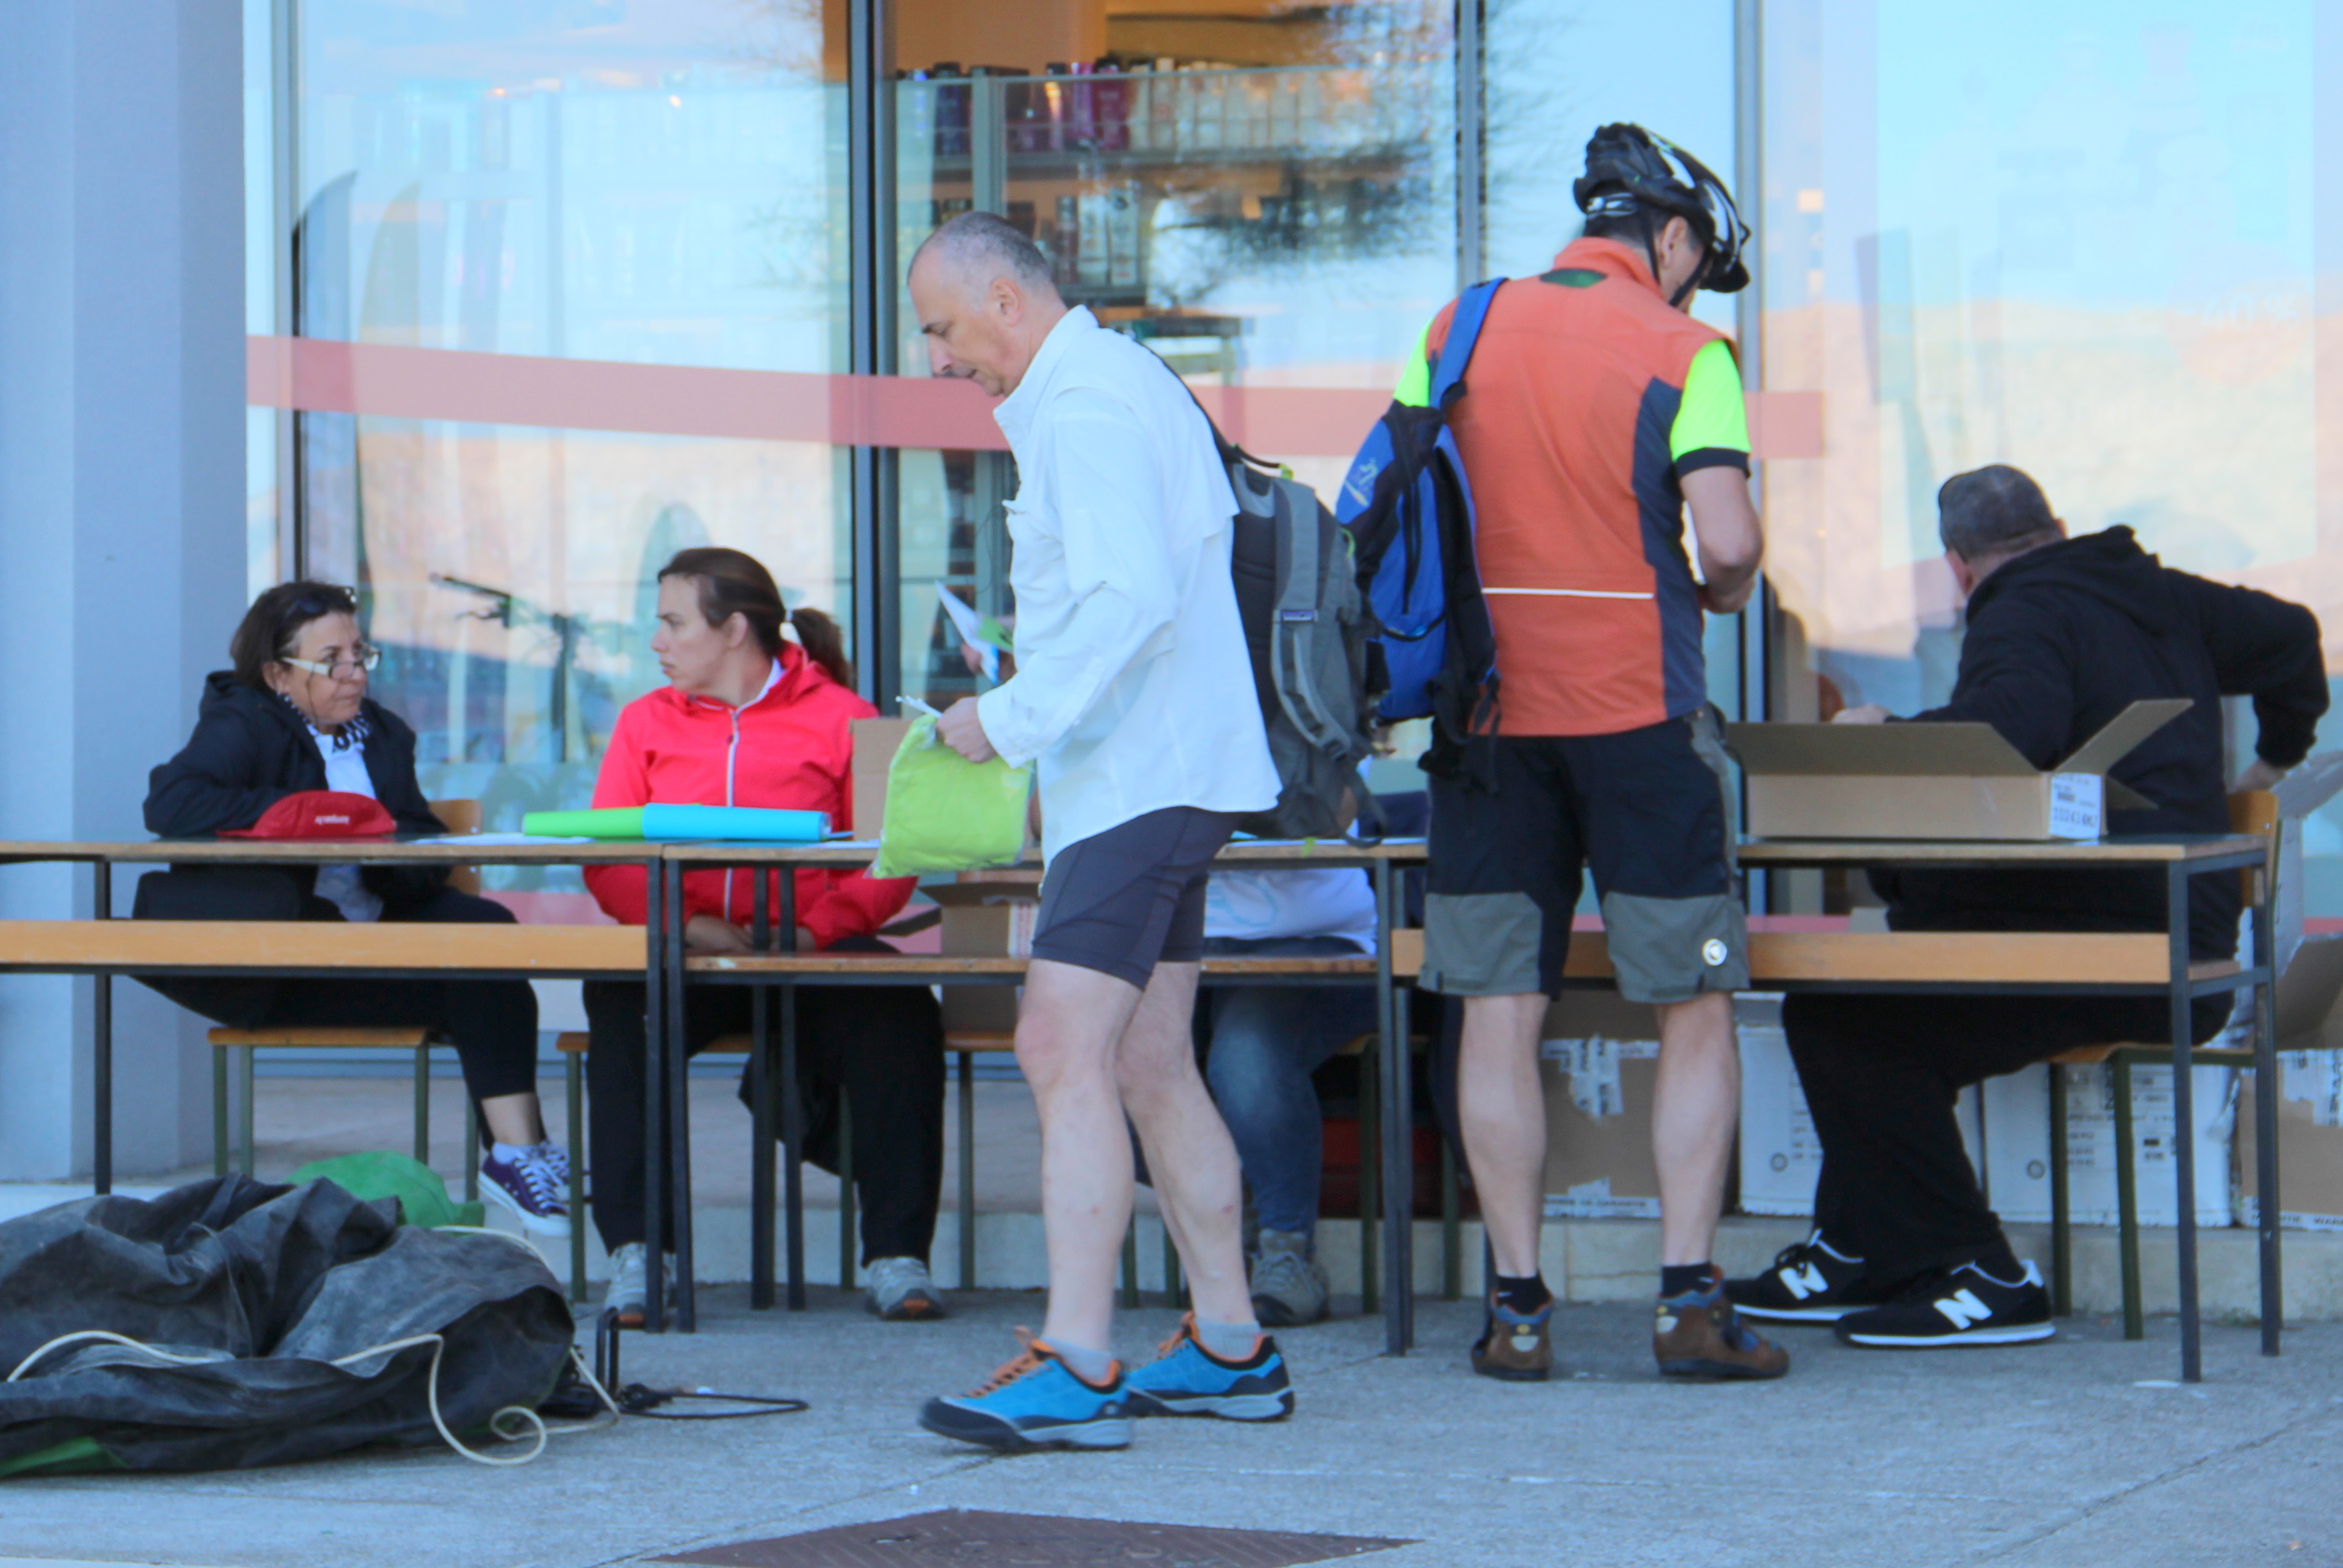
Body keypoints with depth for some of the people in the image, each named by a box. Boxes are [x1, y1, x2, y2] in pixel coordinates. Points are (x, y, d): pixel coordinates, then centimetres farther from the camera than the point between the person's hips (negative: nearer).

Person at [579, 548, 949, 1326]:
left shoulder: (840, 717, 6)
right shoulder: (646, 722, 16)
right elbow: (607, 863, 6)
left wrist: (816, 928, -20)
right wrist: (686, 924, -13)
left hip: (809, 950, -2)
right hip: (683, 953, 2)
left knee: (901, 1012, -31)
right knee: (621, 1007, -31)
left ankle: (896, 1254, -24)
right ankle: (634, 1253, -29)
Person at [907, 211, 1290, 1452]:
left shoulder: (1088, 407, -13)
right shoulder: (1120, 386, 20)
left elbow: (1134, 599, -24)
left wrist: (1010, 719, -20)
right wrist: (1028, 707, 18)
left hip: (1135, 780, -11)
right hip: (1154, 776, 11)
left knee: (1066, 1053, -16)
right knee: (1149, 1066, 13)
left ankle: (1077, 1369, -22)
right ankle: (1229, 1349, 18)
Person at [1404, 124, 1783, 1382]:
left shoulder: (1459, 329, 7)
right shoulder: (1680, 352, -4)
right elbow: (1729, 538, -14)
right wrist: (1724, 594, 7)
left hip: (1488, 708, 3)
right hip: (1638, 713, -3)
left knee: (1497, 1015, 5)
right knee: (1697, 1010, 6)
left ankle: (1518, 1307, 3)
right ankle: (1691, 1300, 1)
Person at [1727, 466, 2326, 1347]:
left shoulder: (2022, 619, -8)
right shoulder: (2156, 595, 19)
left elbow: (2015, 723, -29)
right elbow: (2289, 637, 30)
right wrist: (2274, 760, 47)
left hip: (2122, 958, -10)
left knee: (1838, 1016, -13)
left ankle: (1981, 1277, -12)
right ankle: (1855, 1255, 23)